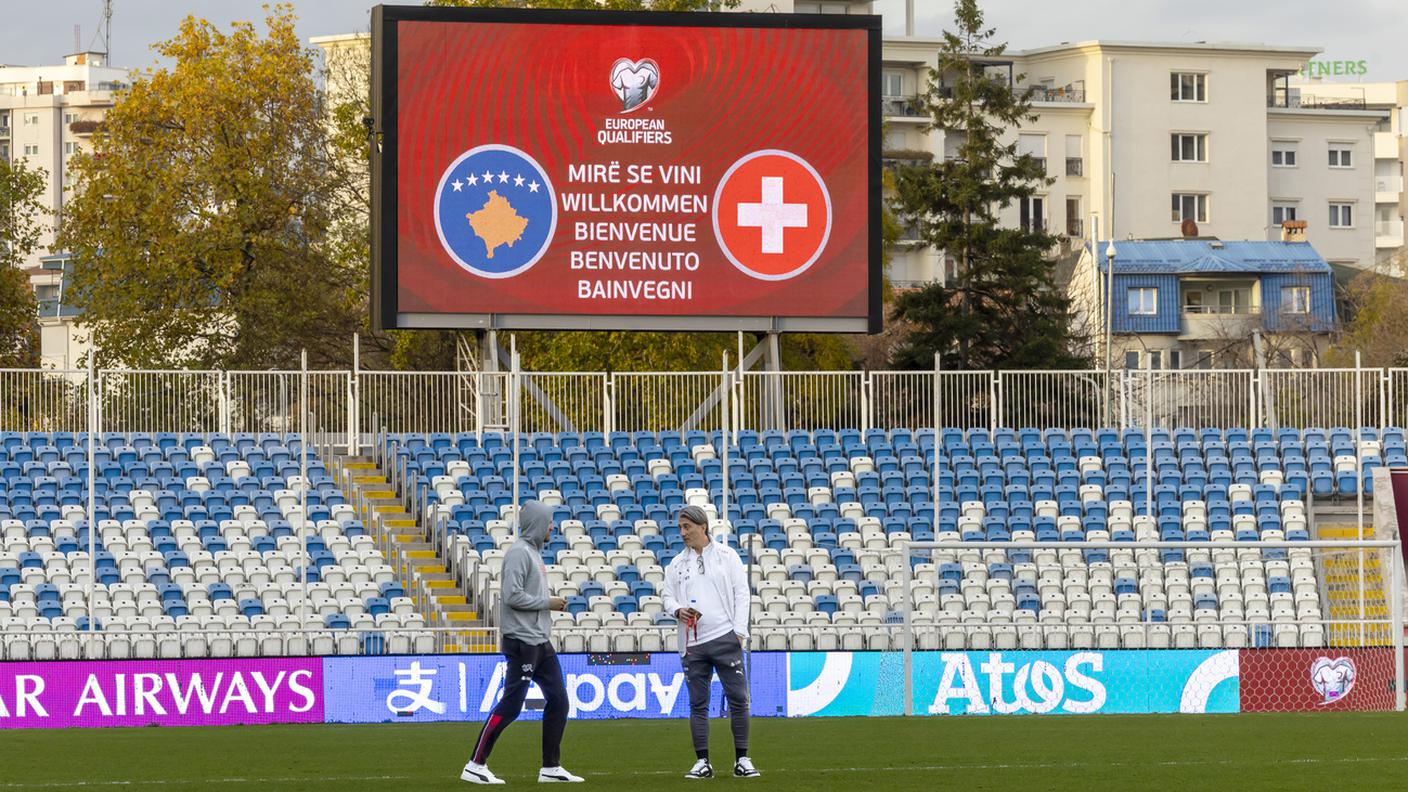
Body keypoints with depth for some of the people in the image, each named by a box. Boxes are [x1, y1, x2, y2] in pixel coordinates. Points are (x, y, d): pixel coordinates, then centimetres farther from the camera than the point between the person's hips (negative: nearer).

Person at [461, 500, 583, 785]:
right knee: (511, 705, -9)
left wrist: (553, 603, 7)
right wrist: (547, 603, -13)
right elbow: (513, 596, -21)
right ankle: (475, 766, -5)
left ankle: (551, 768, 15)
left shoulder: (534, 553, 17)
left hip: (541, 642, 10)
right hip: (522, 641, -10)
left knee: (558, 700, 10)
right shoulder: (519, 553, -13)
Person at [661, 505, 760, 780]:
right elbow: (668, 596, 15)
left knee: (738, 698, -4)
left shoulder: (726, 556, 5)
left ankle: (742, 760, 3)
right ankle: (702, 762, 8)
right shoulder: (677, 564, 13)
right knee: (698, 703, 4)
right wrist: (678, 610, -8)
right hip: (691, 643, 3)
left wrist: (739, 631, -7)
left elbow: (741, 593, 2)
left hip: (725, 640, -3)